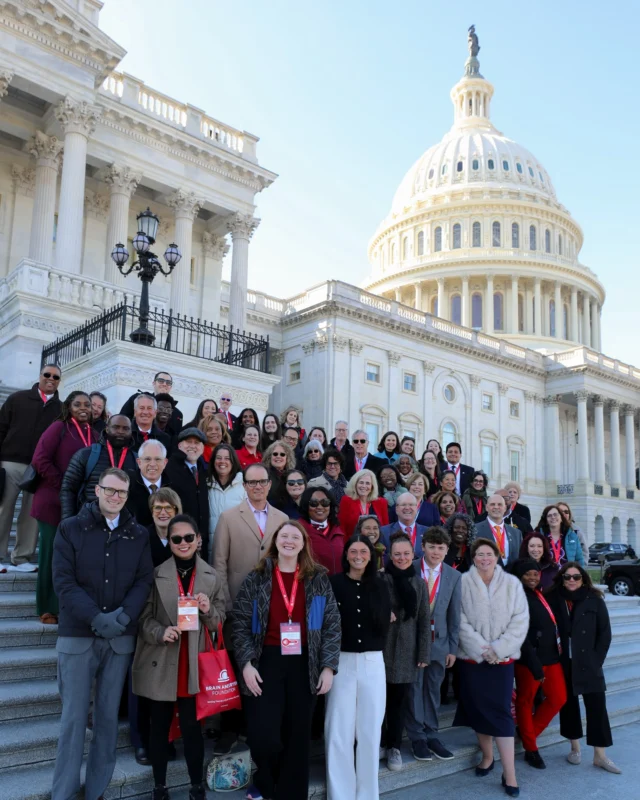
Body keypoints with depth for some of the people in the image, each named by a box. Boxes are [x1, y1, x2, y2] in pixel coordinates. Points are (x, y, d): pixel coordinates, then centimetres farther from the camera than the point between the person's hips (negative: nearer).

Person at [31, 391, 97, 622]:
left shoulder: (94, 435, 11)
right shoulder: (59, 427, -3)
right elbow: (40, 460, -11)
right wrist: (64, 487, -11)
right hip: (54, 502, -4)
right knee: (51, 554, 4)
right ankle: (47, 608, 15)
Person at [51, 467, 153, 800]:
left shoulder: (138, 534, 6)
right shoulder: (70, 528, -1)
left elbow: (144, 581, 1)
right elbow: (63, 581, -8)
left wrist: (124, 615, -16)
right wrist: (97, 618, -18)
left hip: (120, 637, 2)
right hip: (77, 635, -2)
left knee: (108, 715, 9)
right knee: (74, 716, 2)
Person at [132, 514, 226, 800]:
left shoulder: (211, 577, 2)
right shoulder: (156, 575, -3)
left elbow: (219, 622, 5)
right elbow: (144, 617, -2)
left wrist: (208, 610, -16)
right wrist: (160, 632, -21)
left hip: (195, 665, 0)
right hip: (160, 664, 0)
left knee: (192, 726, 5)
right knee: (159, 726, 12)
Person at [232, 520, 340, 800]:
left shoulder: (318, 580, 3)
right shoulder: (256, 578, 1)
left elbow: (332, 625, 4)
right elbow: (239, 624, 0)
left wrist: (328, 667, -3)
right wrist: (246, 663, -9)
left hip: (304, 665, 1)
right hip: (266, 663, -1)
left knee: (297, 735, 8)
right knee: (263, 734, -6)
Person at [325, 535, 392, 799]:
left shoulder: (379, 585, 7)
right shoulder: (334, 583, -3)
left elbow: (385, 623, 9)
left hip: (373, 662, 3)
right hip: (342, 661, -3)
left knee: (370, 730, 9)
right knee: (339, 731, 1)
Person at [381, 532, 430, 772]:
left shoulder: (418, 583, 4)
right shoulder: (380, 579, -8)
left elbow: (424, 620, 5)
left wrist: (424, 653, 2)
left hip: (407, 650, 3)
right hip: (382, 647, -2)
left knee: (399, 700, 10)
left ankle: (394, 747, 25)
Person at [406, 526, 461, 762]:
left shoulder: (454, 576, 1)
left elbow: (454, 615, 4)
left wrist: (453, 648, 4)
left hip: (439, 641, 2)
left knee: (433, 690, 11)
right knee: (414, 689, 5)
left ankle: (431, 735, 24)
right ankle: (417, 737, 19)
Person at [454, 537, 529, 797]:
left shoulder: (512, 584, -1)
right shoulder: (463, 582, -4)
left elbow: (520, 621, -3)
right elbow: (460, 620, -6)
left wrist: (497, 649, -11)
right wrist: (481, 648, -12)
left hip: (502, 658, 0)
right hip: (471, 657, 1)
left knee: (501, 712, -3)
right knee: (478, 708, 9)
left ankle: (509, 774, 2)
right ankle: (487, 756, 29)